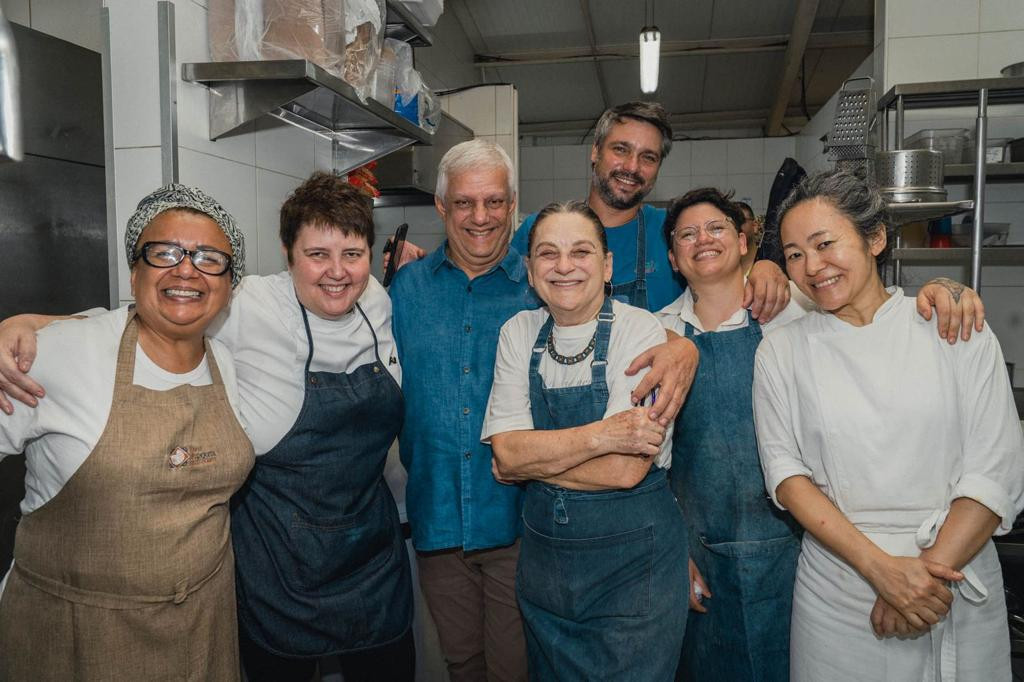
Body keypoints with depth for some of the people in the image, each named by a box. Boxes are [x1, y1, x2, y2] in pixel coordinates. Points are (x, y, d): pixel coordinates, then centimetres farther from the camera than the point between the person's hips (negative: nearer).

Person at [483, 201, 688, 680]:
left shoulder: (640, 331, -14)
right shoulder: (518, 332, -2)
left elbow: (623, 470, -22)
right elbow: (506, 453, -11)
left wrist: (532, 459, -12)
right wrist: (599, 434, -23)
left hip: (634, 556, -4)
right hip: (543, 553, 4)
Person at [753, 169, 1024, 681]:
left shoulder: (956, 331, -2)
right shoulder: (781, 351, -1)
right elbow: (787, 475, -6)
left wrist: (932, 570, -15)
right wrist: (881, 567, -16)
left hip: (961, 590, 1)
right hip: (837, 593, 0)